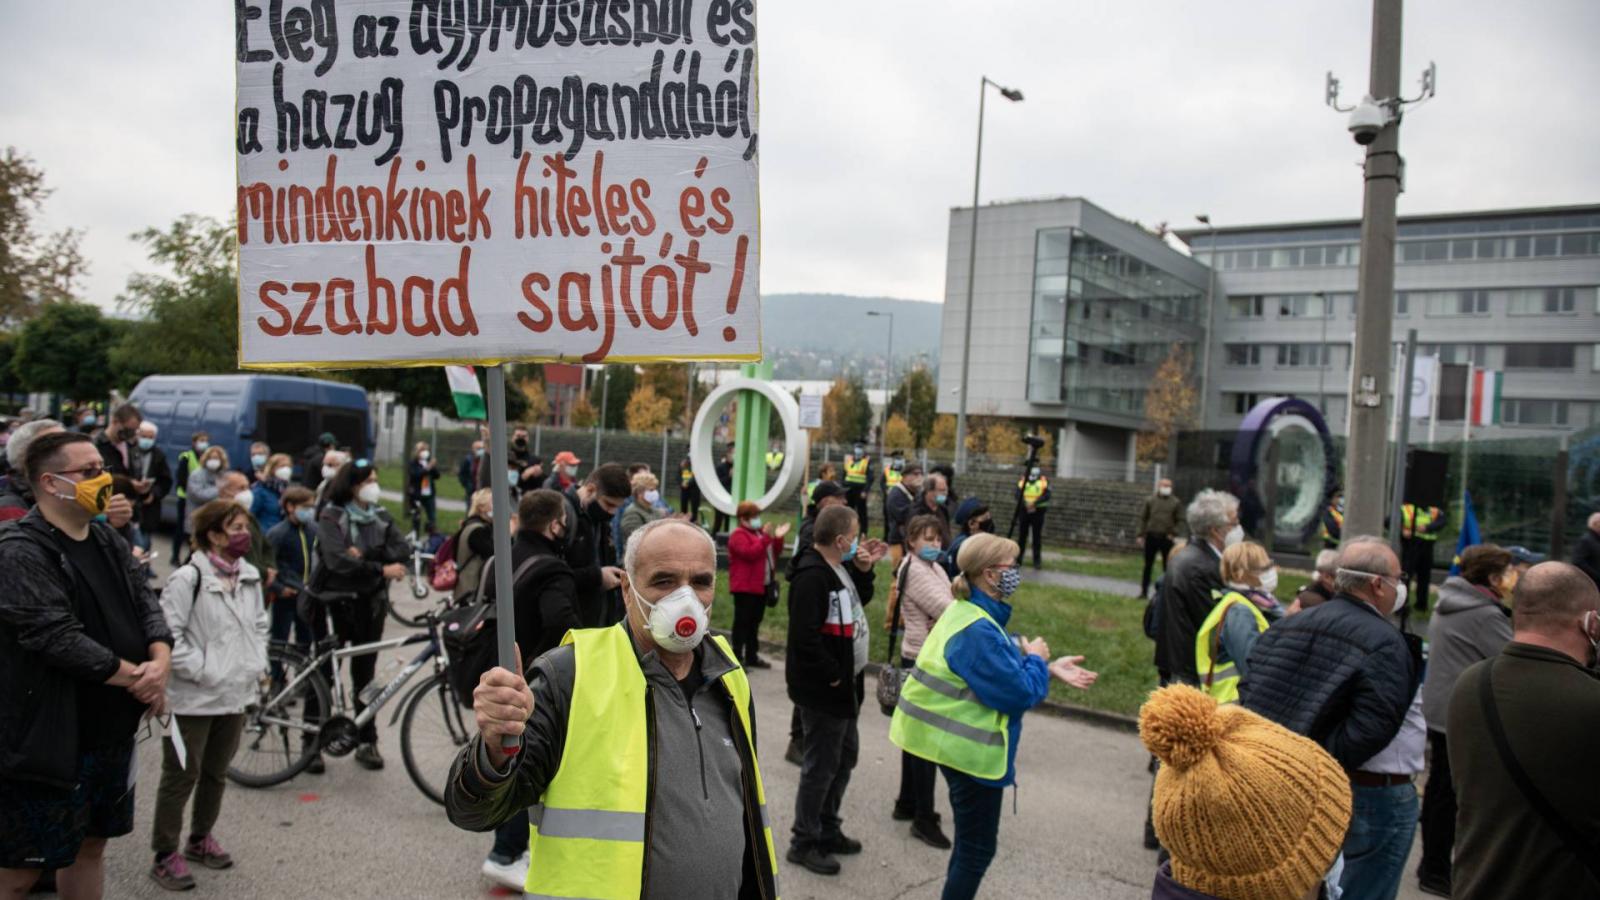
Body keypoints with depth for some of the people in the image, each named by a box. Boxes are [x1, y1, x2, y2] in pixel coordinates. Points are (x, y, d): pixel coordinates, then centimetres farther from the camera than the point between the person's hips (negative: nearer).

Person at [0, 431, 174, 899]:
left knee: (91, 844, 19)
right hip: (48, 738, -8)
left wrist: (160, 661, -11)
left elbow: (144, 602, 8)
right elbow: (57, 638, -24)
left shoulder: (107, 541, 9)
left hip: (110, 731, 8)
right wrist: (135, 676, -17)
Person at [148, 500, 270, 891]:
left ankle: (201, 839, 36)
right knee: (181, 777, 3)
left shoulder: (249, 576, 6)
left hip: (236, 694, 7)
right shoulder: (188, 578, -17)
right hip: (194, 698, -7)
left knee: (216, 773, 20)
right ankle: (166, 855, 16)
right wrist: (201, 670, -19)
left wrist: (258, 664, 8)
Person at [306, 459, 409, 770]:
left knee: (365, 674, 9)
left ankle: (367, 741, 17)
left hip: (370, 603, 3)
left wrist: (365, 553, -19)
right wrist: (381, 569, -28)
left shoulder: (380, 517, 7)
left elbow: (402, 550, -6)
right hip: (335, 601, -3)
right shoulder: (332, 517, -6)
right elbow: (337, 560, -21)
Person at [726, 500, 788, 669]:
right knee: (742, 622, -6)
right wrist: (766, 537, -29)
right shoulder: (738, 535, -12)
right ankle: (737, 657, -3)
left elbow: (774, 552, 20)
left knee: (755, 622, 14)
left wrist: (778, 538, 3)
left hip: (762, 585, 9)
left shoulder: (759, 532, 18)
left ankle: (752, 656, 21)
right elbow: (750, 553, -27)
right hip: (745, 587, -9)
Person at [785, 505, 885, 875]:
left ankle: (828, 830, 36)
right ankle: (804, 843, 17)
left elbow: (859, 601, 20)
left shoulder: (838, 568, 7)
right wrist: (833, 675, -19)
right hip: (823, 690, -10)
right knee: (821, 766, 2)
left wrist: (864, 569, 4)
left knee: (845, 756, 21)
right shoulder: (812, 577, -24)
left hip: (844, 685, 10)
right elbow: (805, 637, -29)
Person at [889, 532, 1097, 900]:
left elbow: (998, 668, 15)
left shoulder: (971, 613, 7)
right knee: (978, 846, 4)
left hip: (960, 743, 11)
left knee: (971, 840, 24)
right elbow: (1019, 693, -26)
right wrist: (1037, 660, -8)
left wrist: (1048, 669, 6)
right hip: (971, 749, -11)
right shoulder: (978, 631, -28)